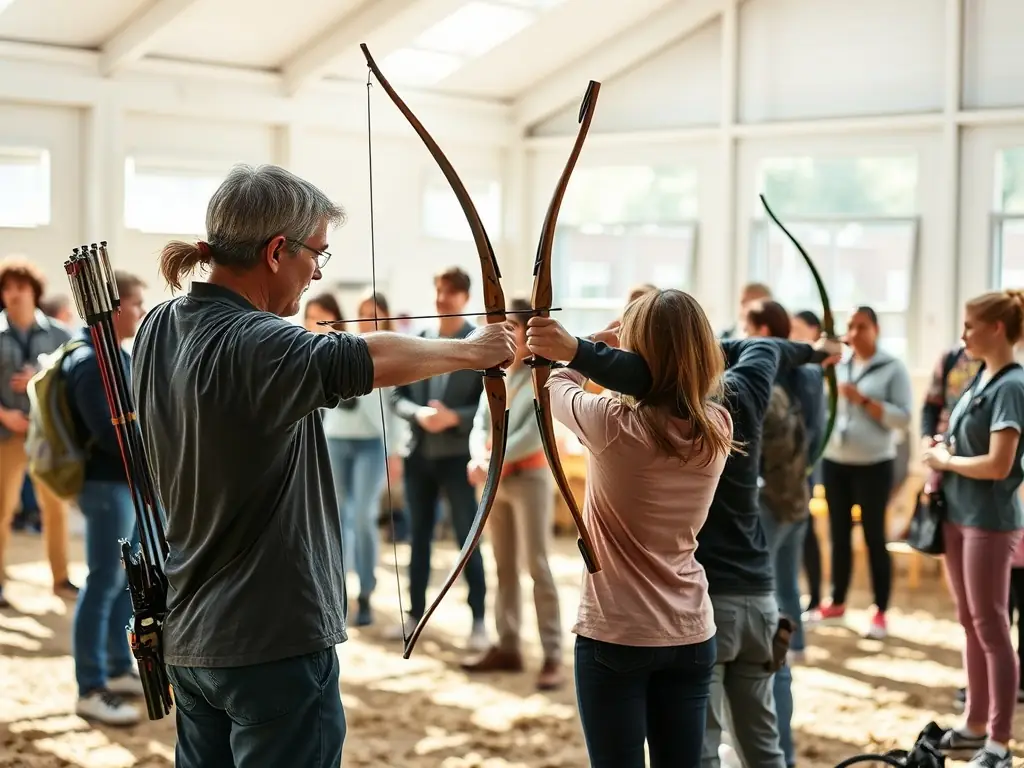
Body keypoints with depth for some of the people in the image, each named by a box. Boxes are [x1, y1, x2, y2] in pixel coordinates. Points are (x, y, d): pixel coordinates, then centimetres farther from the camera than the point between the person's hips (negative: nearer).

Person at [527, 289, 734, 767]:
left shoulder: (615, 424, -18)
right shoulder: (717, 427, -5)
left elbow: (558, 389, 3)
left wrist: (572, 354, 20)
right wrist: (578, 348, 10)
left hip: (615, 636, -5)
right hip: (692, 635, 5)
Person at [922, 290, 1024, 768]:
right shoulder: (981, 378, 9)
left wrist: (945, 461, -9)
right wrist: (942, 452, 1)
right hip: (958, 514, 8)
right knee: (970, 623, 15)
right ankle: (976, 724, 27)